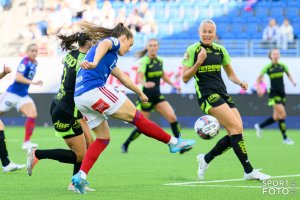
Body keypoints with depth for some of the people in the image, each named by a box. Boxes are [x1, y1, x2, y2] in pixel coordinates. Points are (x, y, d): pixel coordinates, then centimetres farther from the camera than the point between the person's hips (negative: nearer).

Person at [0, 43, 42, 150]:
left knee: (33, 115, -11)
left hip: (23, 95, 7)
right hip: (12, 93, -7)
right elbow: (18, 78, -26)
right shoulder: (25, 62, -16)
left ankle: (26, 142, -5)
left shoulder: (34, 63, 9)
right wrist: (33, 82, -30)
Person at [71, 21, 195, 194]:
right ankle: (174, 142, 6)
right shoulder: (112, 41, 5)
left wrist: (140, 93, 58)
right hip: (95, 90, -9)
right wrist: (95, 63, -41)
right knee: (135, 116, -1)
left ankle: (81, 176, 2)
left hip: (80, 98, 9)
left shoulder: (112, 56, 32)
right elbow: (103, 45, -20)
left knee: (103, 138, 14)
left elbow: (122, 77, 45)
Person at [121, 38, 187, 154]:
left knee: (172, 117, -10)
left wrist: (173, 85, 23)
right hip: (146, 96, -6)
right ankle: (125, 145, 20)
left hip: (157, 96, 6)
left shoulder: (160, 60, 6)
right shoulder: (144, 61, -14)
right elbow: (139, 77, -29)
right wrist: (144, 83, -49)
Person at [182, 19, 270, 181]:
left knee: (236, 132, -6)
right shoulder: (192, 50, -3)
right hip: (207, 95, -6)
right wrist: (198, 62, -17)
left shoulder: (220, 50, 13)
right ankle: (249, 171, -16)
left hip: (223, 94, 6)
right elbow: (185, 78, -5)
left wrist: (240, 83, 2)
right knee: (236, 127, -19)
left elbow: (230, 74, 21)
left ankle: (206, 159, 13)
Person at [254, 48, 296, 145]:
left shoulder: (282, 66, 5)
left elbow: (288, 74, 23)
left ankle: (259, 126, 30)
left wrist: (292, 81, 5)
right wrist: (258, 87, -16)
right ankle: (285, 138, -9)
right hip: (274, 93, -6)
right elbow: (259, 78, 0)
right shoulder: (268, 67, -6)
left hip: (282, 93, 6)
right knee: (282, 114, -16)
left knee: (276, 117, 8)